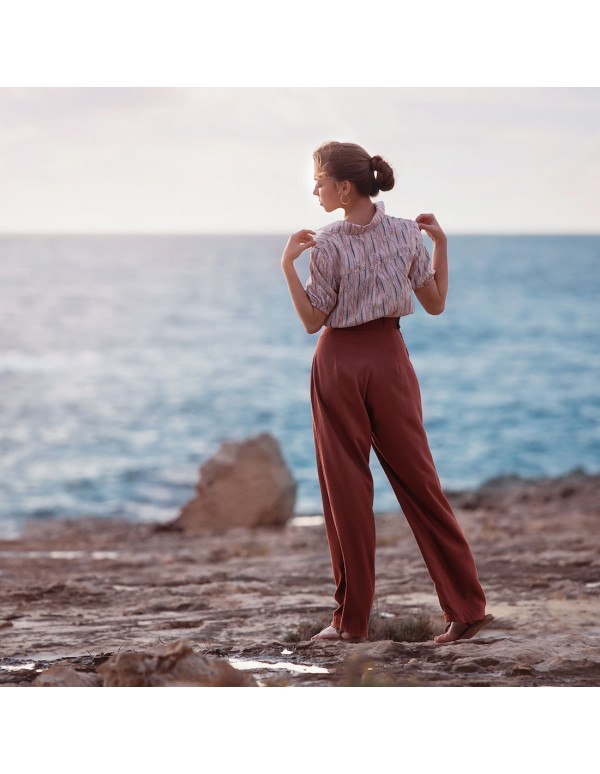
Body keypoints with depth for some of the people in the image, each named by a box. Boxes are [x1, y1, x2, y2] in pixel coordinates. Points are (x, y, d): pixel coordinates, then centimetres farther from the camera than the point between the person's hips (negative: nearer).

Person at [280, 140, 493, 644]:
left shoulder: (327, 246, -13)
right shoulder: (407, 233, -2)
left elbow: (312, 321, -8)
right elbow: (436, 304, 4)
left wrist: (288, 264, -10)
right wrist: (441, 242, 10)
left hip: (340, 363, -3)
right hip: (390, 357, 3)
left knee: (347, 489, 3)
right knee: (418, 479, 8)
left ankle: (352, 619, 7)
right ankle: (466, 606, 6)